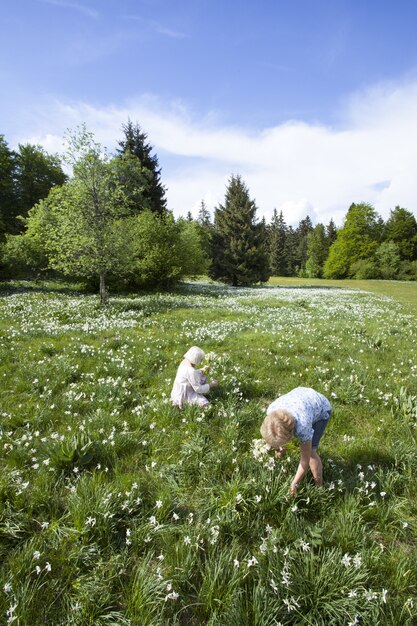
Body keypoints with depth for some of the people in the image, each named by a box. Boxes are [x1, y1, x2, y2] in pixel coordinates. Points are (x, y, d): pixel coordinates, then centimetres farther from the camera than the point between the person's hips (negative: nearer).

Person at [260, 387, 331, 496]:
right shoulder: (271, 410, -32)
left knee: (311, 452, -12)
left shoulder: (303, 427, -43)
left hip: (321, 408, -5)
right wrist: (278, 447, -6)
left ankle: (319, 485, 7)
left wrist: (295, 483, -17)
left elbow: (305, 460, -27)